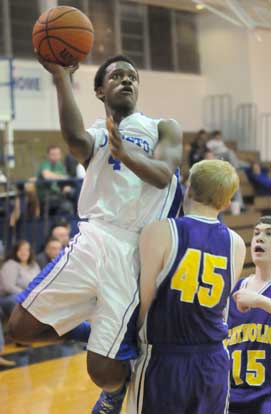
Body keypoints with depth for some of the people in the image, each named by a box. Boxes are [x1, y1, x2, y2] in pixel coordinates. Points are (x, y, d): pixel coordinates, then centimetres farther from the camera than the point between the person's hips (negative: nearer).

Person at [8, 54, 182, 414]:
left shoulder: (164, 128, 12)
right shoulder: (95, 135, 16)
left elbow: (162, 175, -10)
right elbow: (75, 138, -12)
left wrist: (126, 154, -29)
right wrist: (62, 78, -19)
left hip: (136, 252, -2)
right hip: (93, 240, 3)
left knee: (104, 372, -4)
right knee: (23, 327, -3)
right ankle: (88, 326, 23)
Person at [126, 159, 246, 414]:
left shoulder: (159, 232, -13)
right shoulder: (236, 244, 0)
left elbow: (144, 301, -11)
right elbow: (216, 304, 6)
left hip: (164, 362, -4)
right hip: (214, 364, 4)